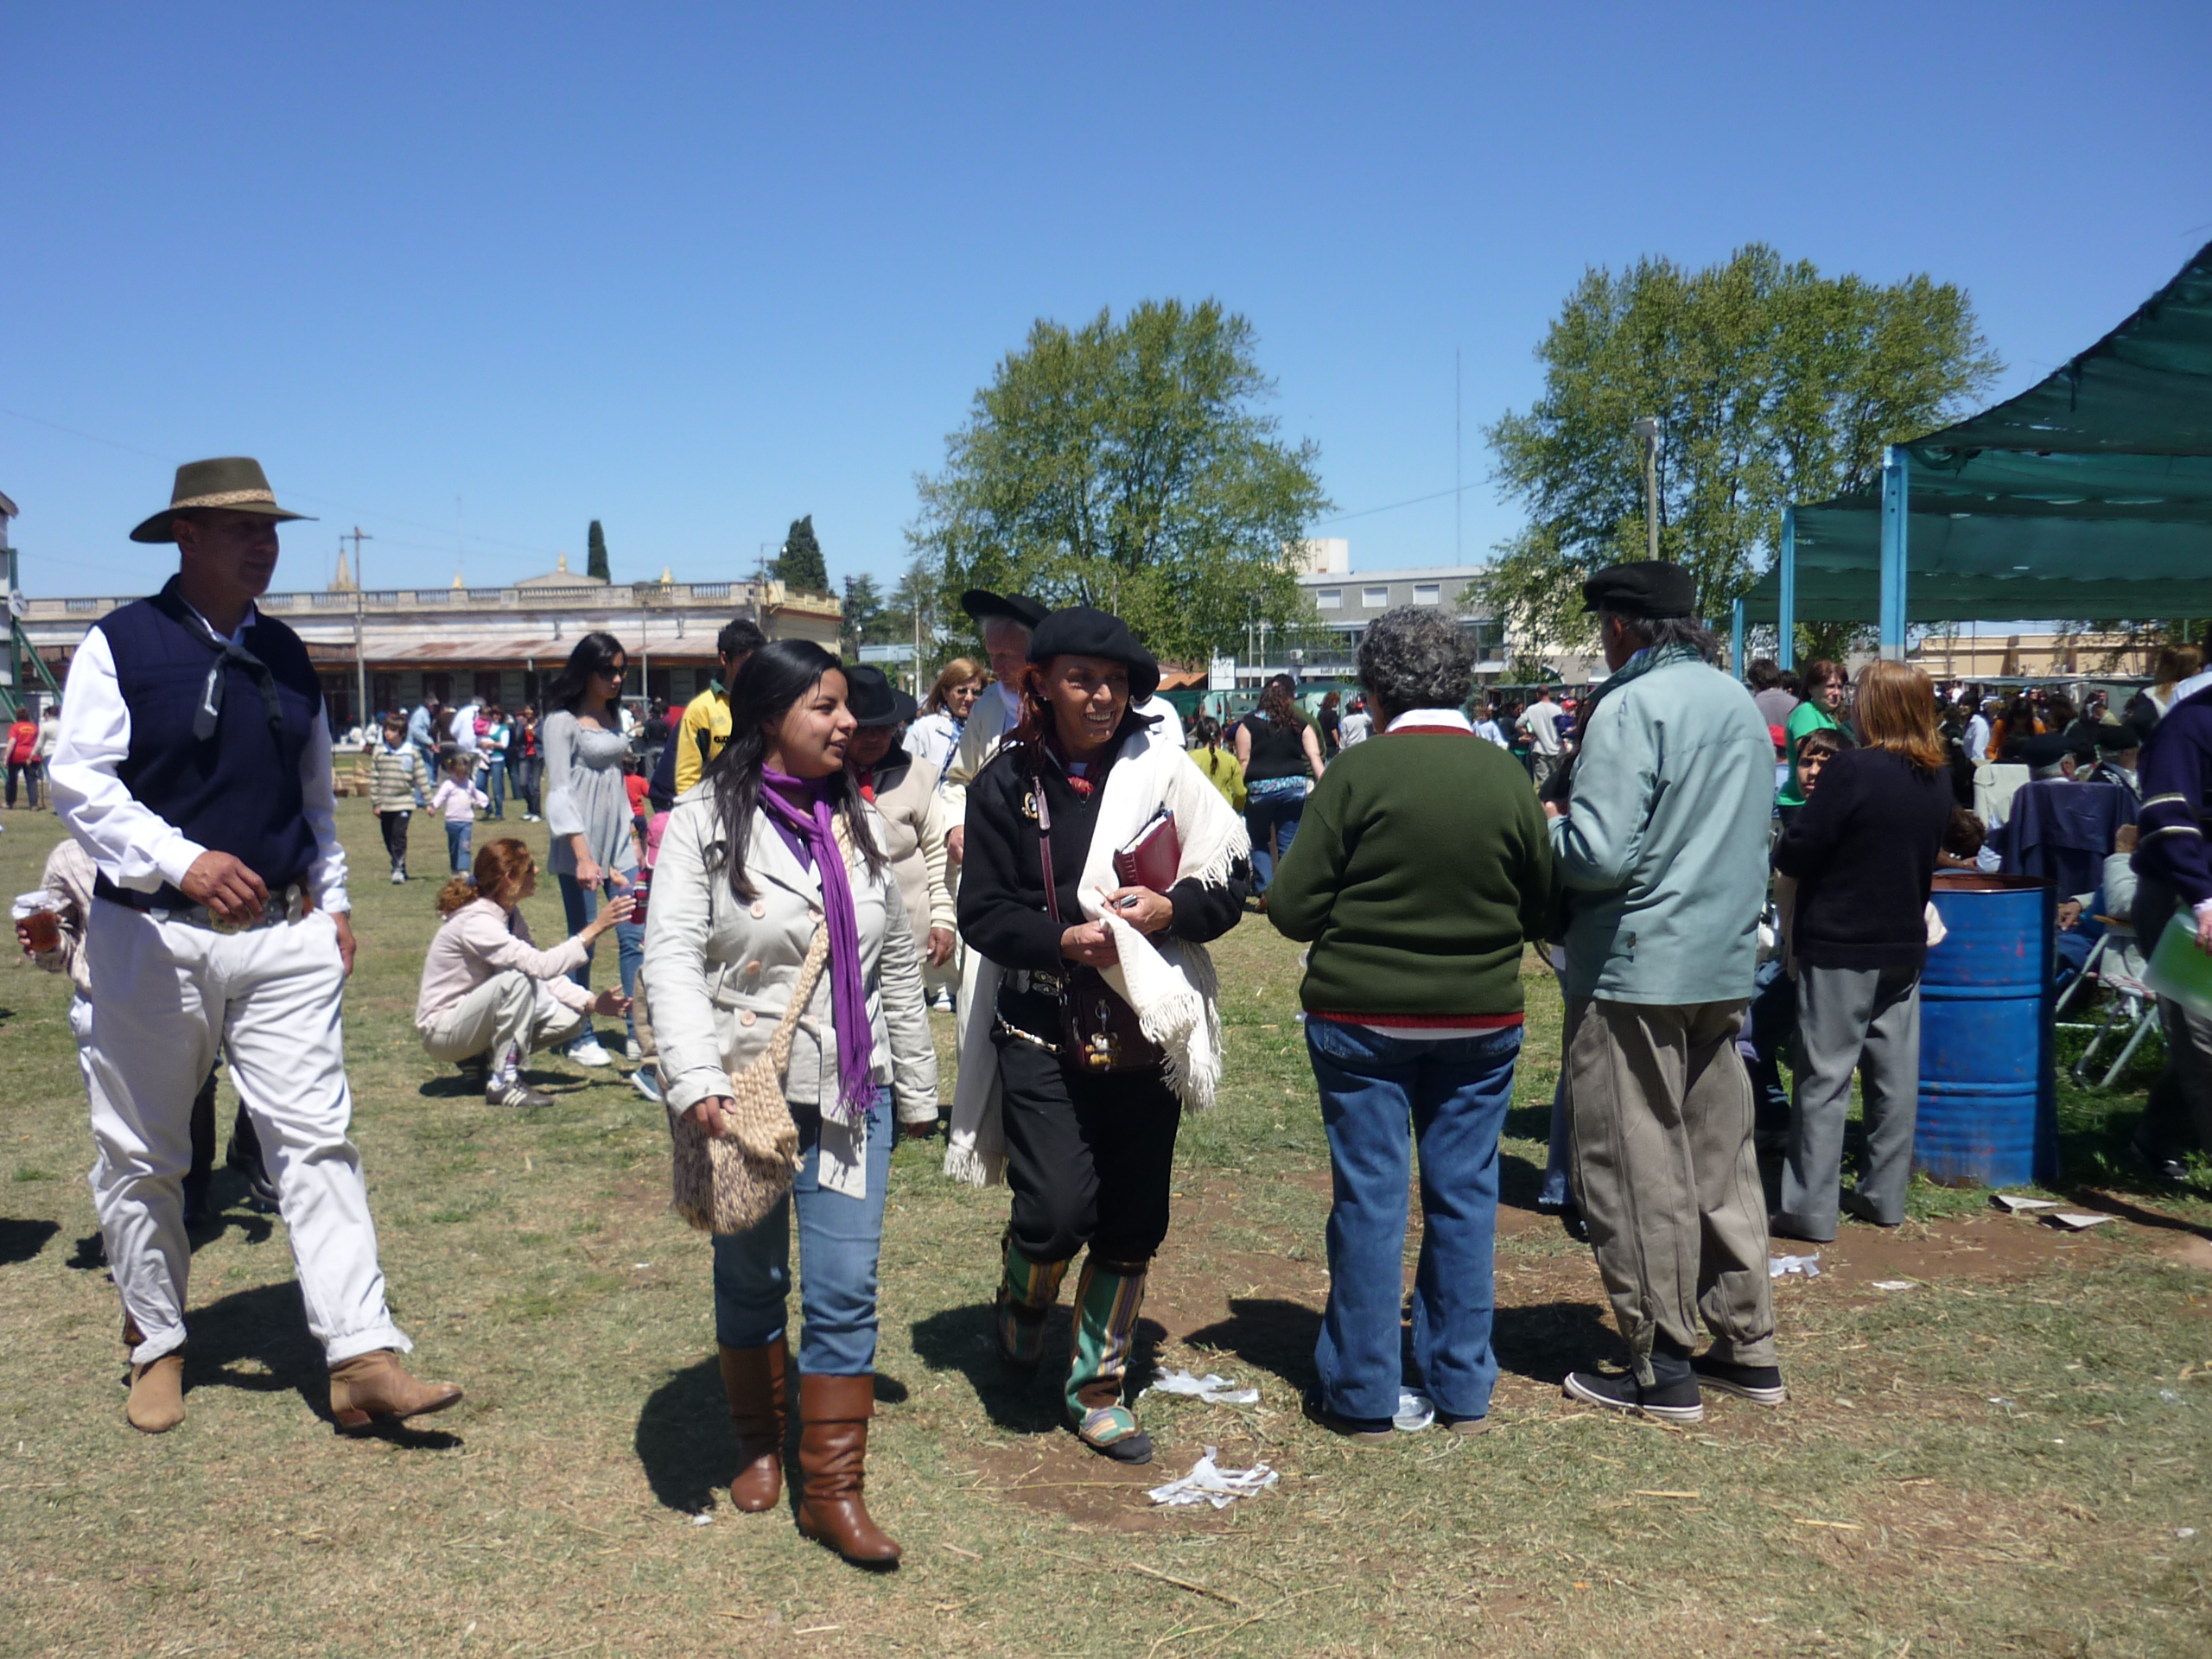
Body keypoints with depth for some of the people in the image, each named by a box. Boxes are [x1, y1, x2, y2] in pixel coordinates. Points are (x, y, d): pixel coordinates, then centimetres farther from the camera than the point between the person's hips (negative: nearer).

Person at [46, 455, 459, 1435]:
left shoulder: (284, 655, 12)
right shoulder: (120, 645, -4)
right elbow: (79, 783, -12)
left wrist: (333, 899, 14)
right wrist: (183, 861, -25)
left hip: (284, 935, 3)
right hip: (153, 939, -3)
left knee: (315, 1137, -4)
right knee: (141, 1157, 10)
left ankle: (362, 1358, -5)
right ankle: (156, 1346, 28)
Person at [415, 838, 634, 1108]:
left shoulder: (509, 913, 2)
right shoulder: (476, 921, -26)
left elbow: (545, 974, 2)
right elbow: (541, 965, -37)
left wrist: (591, 1003, -10)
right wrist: (594, 929, -33)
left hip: (474, 1017, 8)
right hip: (442, 1031, -8)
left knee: (569, 1017, -6)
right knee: (516, 980, -32)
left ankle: (487, 1060, 9)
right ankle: (503, 1081, -22)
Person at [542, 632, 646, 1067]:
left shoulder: (612, 717, 13)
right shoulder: (562, 721, -8)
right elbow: (559, 792, -14)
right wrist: (582, 855, -21)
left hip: (618, 841, 6)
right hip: (581, 844, -6)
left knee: (634, 936, 1)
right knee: (582, 943, 1)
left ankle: (638, 1034, 5)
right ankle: (580, 1038, 11)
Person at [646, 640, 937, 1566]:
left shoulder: (858, 821, 8)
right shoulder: (706, 821, -7)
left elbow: (898, 964, 14)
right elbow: (672, 957, -15)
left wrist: (917, 1082, 15)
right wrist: (697, 1084, -27)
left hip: (850, 1091, 3)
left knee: (846, 1292, 0)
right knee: (751, 1284, 14)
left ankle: (833, 1488, 9)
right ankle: (759, 1445, 35)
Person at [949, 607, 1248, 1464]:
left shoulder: (1161, 769, 2)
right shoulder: (1007, 783, -1)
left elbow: (1230, 881, 4)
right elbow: (982, 913, -3)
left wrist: (1172, 908, -15)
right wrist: (1061, 939, -20)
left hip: (1144, 1035, 2)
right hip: (1041, 1036, -2)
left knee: (1132, 1224, 9)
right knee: (1057, 1211, -12)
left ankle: (1098, 1385, 29)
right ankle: (1024, 1297, 24)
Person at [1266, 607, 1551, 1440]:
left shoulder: (1358, 771, -12)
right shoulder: (1505, 775, -3)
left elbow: (1293, 908, -11)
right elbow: (1540, 909, 5)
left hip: (1363, 1015, -3)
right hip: (1480, 1019, 3)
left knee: (1369, 1196, 6)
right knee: (1465, 1194, 12)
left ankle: (1362, 1395, 15)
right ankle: (1464, 1389, 22)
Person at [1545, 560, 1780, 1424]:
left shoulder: (1629, 707, -15)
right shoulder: (1739, 702, 11)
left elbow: (1597, 856, -23)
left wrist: (1546, 826, -2)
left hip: (1635, 970, -8)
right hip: (1724, 963, 8)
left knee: (1638, 1172, 1)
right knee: (1720, 1158, 15)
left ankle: (1663, 1369, 8)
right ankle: (1748, 1349, 23)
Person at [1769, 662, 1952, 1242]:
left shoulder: (1850, 770, -17)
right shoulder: (1937, 779, 5)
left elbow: (1794, 855, -17)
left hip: (1839, 944, -7)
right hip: (1904, 941, 7)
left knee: (1825, 1078, -2)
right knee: (1895, 1074, 12)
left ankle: (1810, 1208, 0)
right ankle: (1885, 1195, 22)